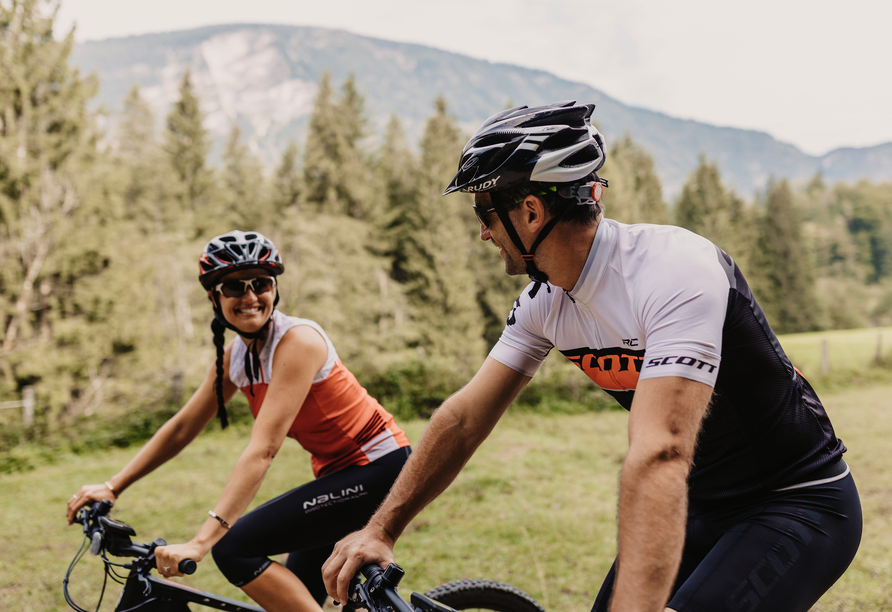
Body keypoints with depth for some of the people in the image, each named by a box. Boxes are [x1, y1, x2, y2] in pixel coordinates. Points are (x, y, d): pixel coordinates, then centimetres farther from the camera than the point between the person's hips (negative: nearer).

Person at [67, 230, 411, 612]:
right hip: (338, 470, 8)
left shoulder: (297, 341, -23)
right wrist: (111, 487, 4)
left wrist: (201, 542, -35)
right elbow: (181, 428, 11)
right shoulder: (235, 356, 3)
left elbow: (262, 451, -30)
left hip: (376, 469, -8)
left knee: (235, 549, -17)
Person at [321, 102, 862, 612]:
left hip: (801, 505, -7)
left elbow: (659, 455, -42)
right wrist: (381, 529, -3)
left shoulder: (674, 271, -30)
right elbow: (466, 416, 0)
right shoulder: (547, 300, -5)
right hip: (702, 504, 7)